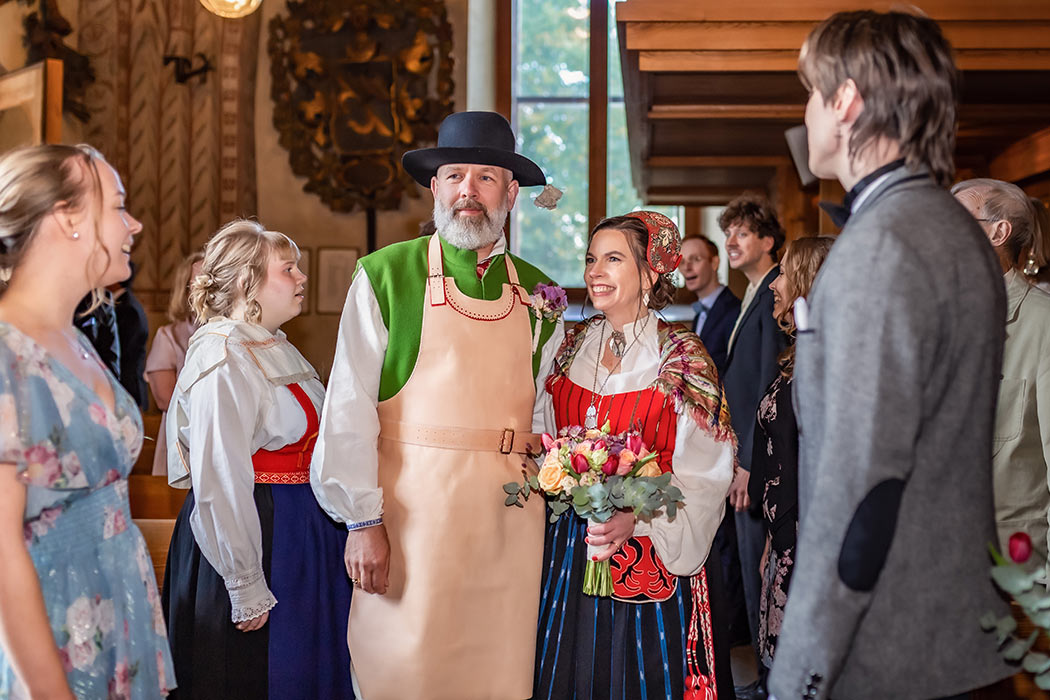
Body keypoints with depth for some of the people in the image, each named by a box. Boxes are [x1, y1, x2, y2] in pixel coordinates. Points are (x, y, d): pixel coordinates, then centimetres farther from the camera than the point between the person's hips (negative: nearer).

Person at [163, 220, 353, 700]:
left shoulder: (277, 350, 13)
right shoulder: (223, 359, -17)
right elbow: (220, 483, -21)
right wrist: (247, 589, -21)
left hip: (298, 532, 9)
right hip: (251, 532, -9)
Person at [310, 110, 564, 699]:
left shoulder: (537, 293, 11)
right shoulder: (385, 276, -2)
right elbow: (350, 408, -5)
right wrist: (362, 520, -9)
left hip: (510, 518, 4)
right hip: (411, 512, -3)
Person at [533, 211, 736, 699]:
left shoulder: (682, 359, -9)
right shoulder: (570, 347, 6)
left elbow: (703, 476, -14)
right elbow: (545, 437, 17)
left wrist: (636, 520, -27)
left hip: (650, 558, -4)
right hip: (570, 549, 4)